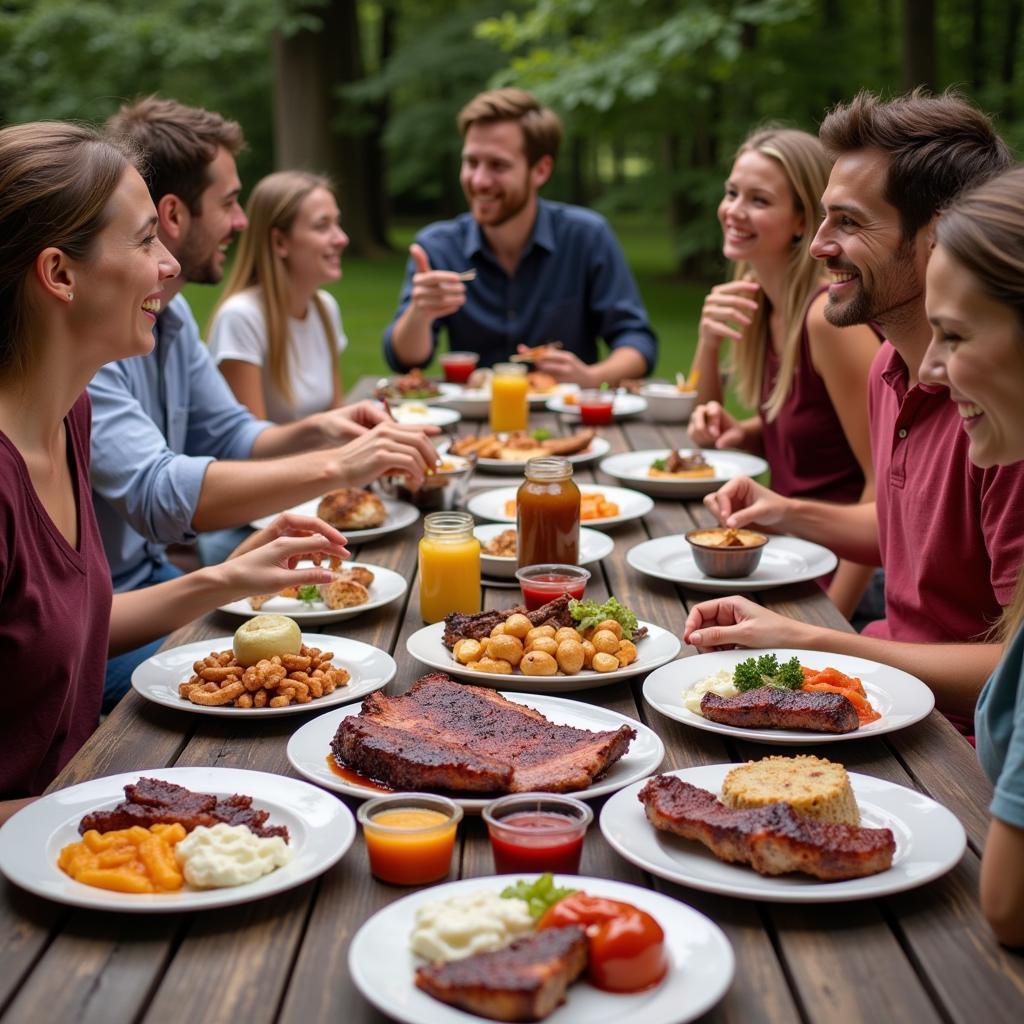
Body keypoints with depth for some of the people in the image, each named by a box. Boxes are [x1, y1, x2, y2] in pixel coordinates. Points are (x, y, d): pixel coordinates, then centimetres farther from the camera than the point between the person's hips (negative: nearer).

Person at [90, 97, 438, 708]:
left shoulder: (170, 312, 9)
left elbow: (230, 439, 15)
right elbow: (156, 495, -36)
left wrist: (314, 432, -6)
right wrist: (334, 469, -37)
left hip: (152, 580, 9)